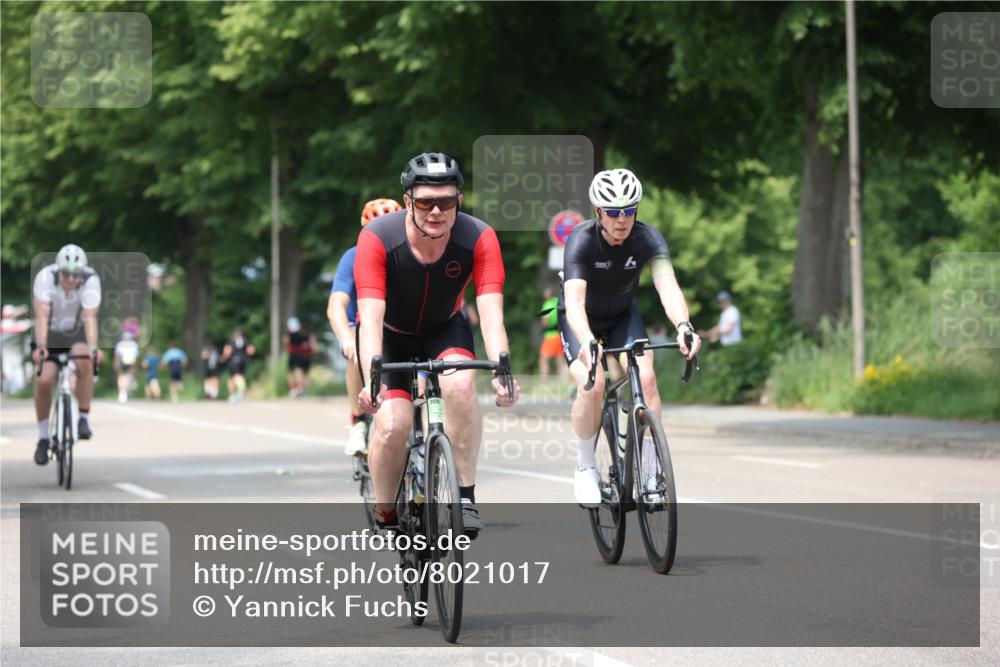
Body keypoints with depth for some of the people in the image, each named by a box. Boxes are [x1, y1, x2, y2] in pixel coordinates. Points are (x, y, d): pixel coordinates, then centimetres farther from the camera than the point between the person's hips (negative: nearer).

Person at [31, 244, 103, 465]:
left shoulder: (91, 280, -24)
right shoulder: (45, 277, -25)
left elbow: (90, 318, -32)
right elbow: (42, 316, -31)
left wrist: (93, 347, -46)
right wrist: (41, 346, -45)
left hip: (78, 334, 0)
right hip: (51, 334, 0)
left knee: (84, 362, -33)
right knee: (44, 380, -19)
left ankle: (84, 419, -19)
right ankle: (43, 437, -1)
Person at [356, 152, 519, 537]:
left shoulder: (479, 239, -26)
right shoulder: (378, 239, -30)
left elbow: (491, 313, -33)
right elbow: (371, 316, -37)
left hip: (444, 329, 1)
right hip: (389, 334, -1)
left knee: (460, 383, -31)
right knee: (392, 424, -22)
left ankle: (466, 495, -19)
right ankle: (384, 516, 3)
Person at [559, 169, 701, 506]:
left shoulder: (648, 238, -24)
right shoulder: (581, 240, -31)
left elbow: (668, 287, -38)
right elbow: (574, 300, -43)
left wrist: (683, 326, -58)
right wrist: (586, 342, -62)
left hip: (623, 316, 2)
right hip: (581, 321, -2)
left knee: (646, 378, -23)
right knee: (592, 385, -27)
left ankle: (651, 469, -10)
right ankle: (585, 468, -5)